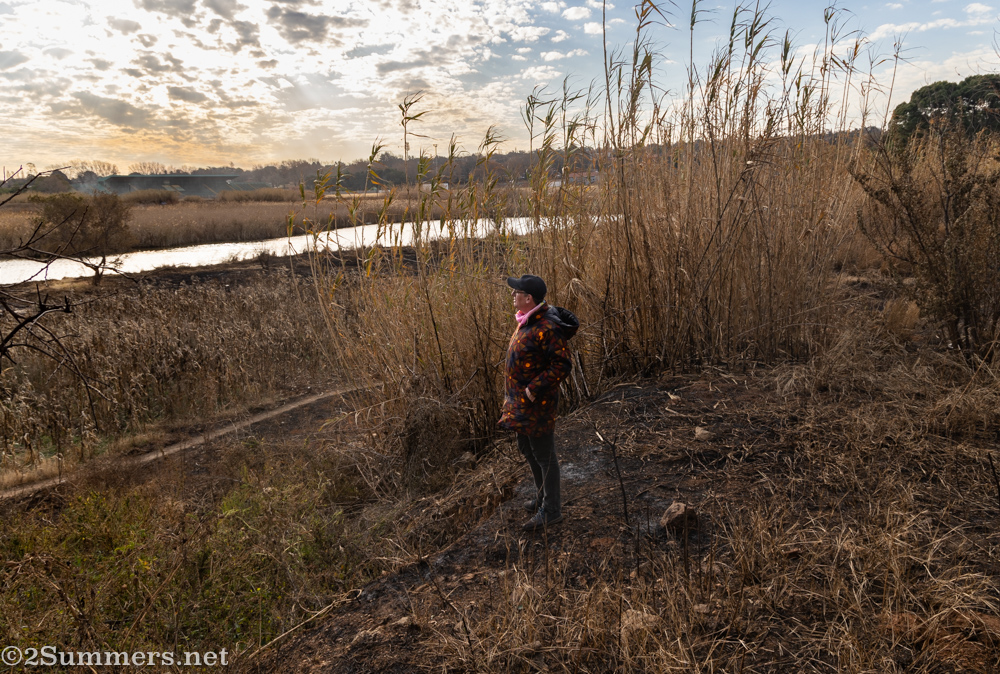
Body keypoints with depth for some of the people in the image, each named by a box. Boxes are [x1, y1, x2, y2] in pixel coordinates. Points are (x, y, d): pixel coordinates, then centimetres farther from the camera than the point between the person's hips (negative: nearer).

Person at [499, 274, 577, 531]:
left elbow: (562, 364, -27)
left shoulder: (546, 328, -25)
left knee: (544, 455, 4)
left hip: (537, 403, -10)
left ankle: (551, 510, 19)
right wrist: (513, 396, 16)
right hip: (521, 402, 10)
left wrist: (535, 389, -24)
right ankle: (542, 497, 41)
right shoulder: (527, 322, 6)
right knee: (527, 449, 22)